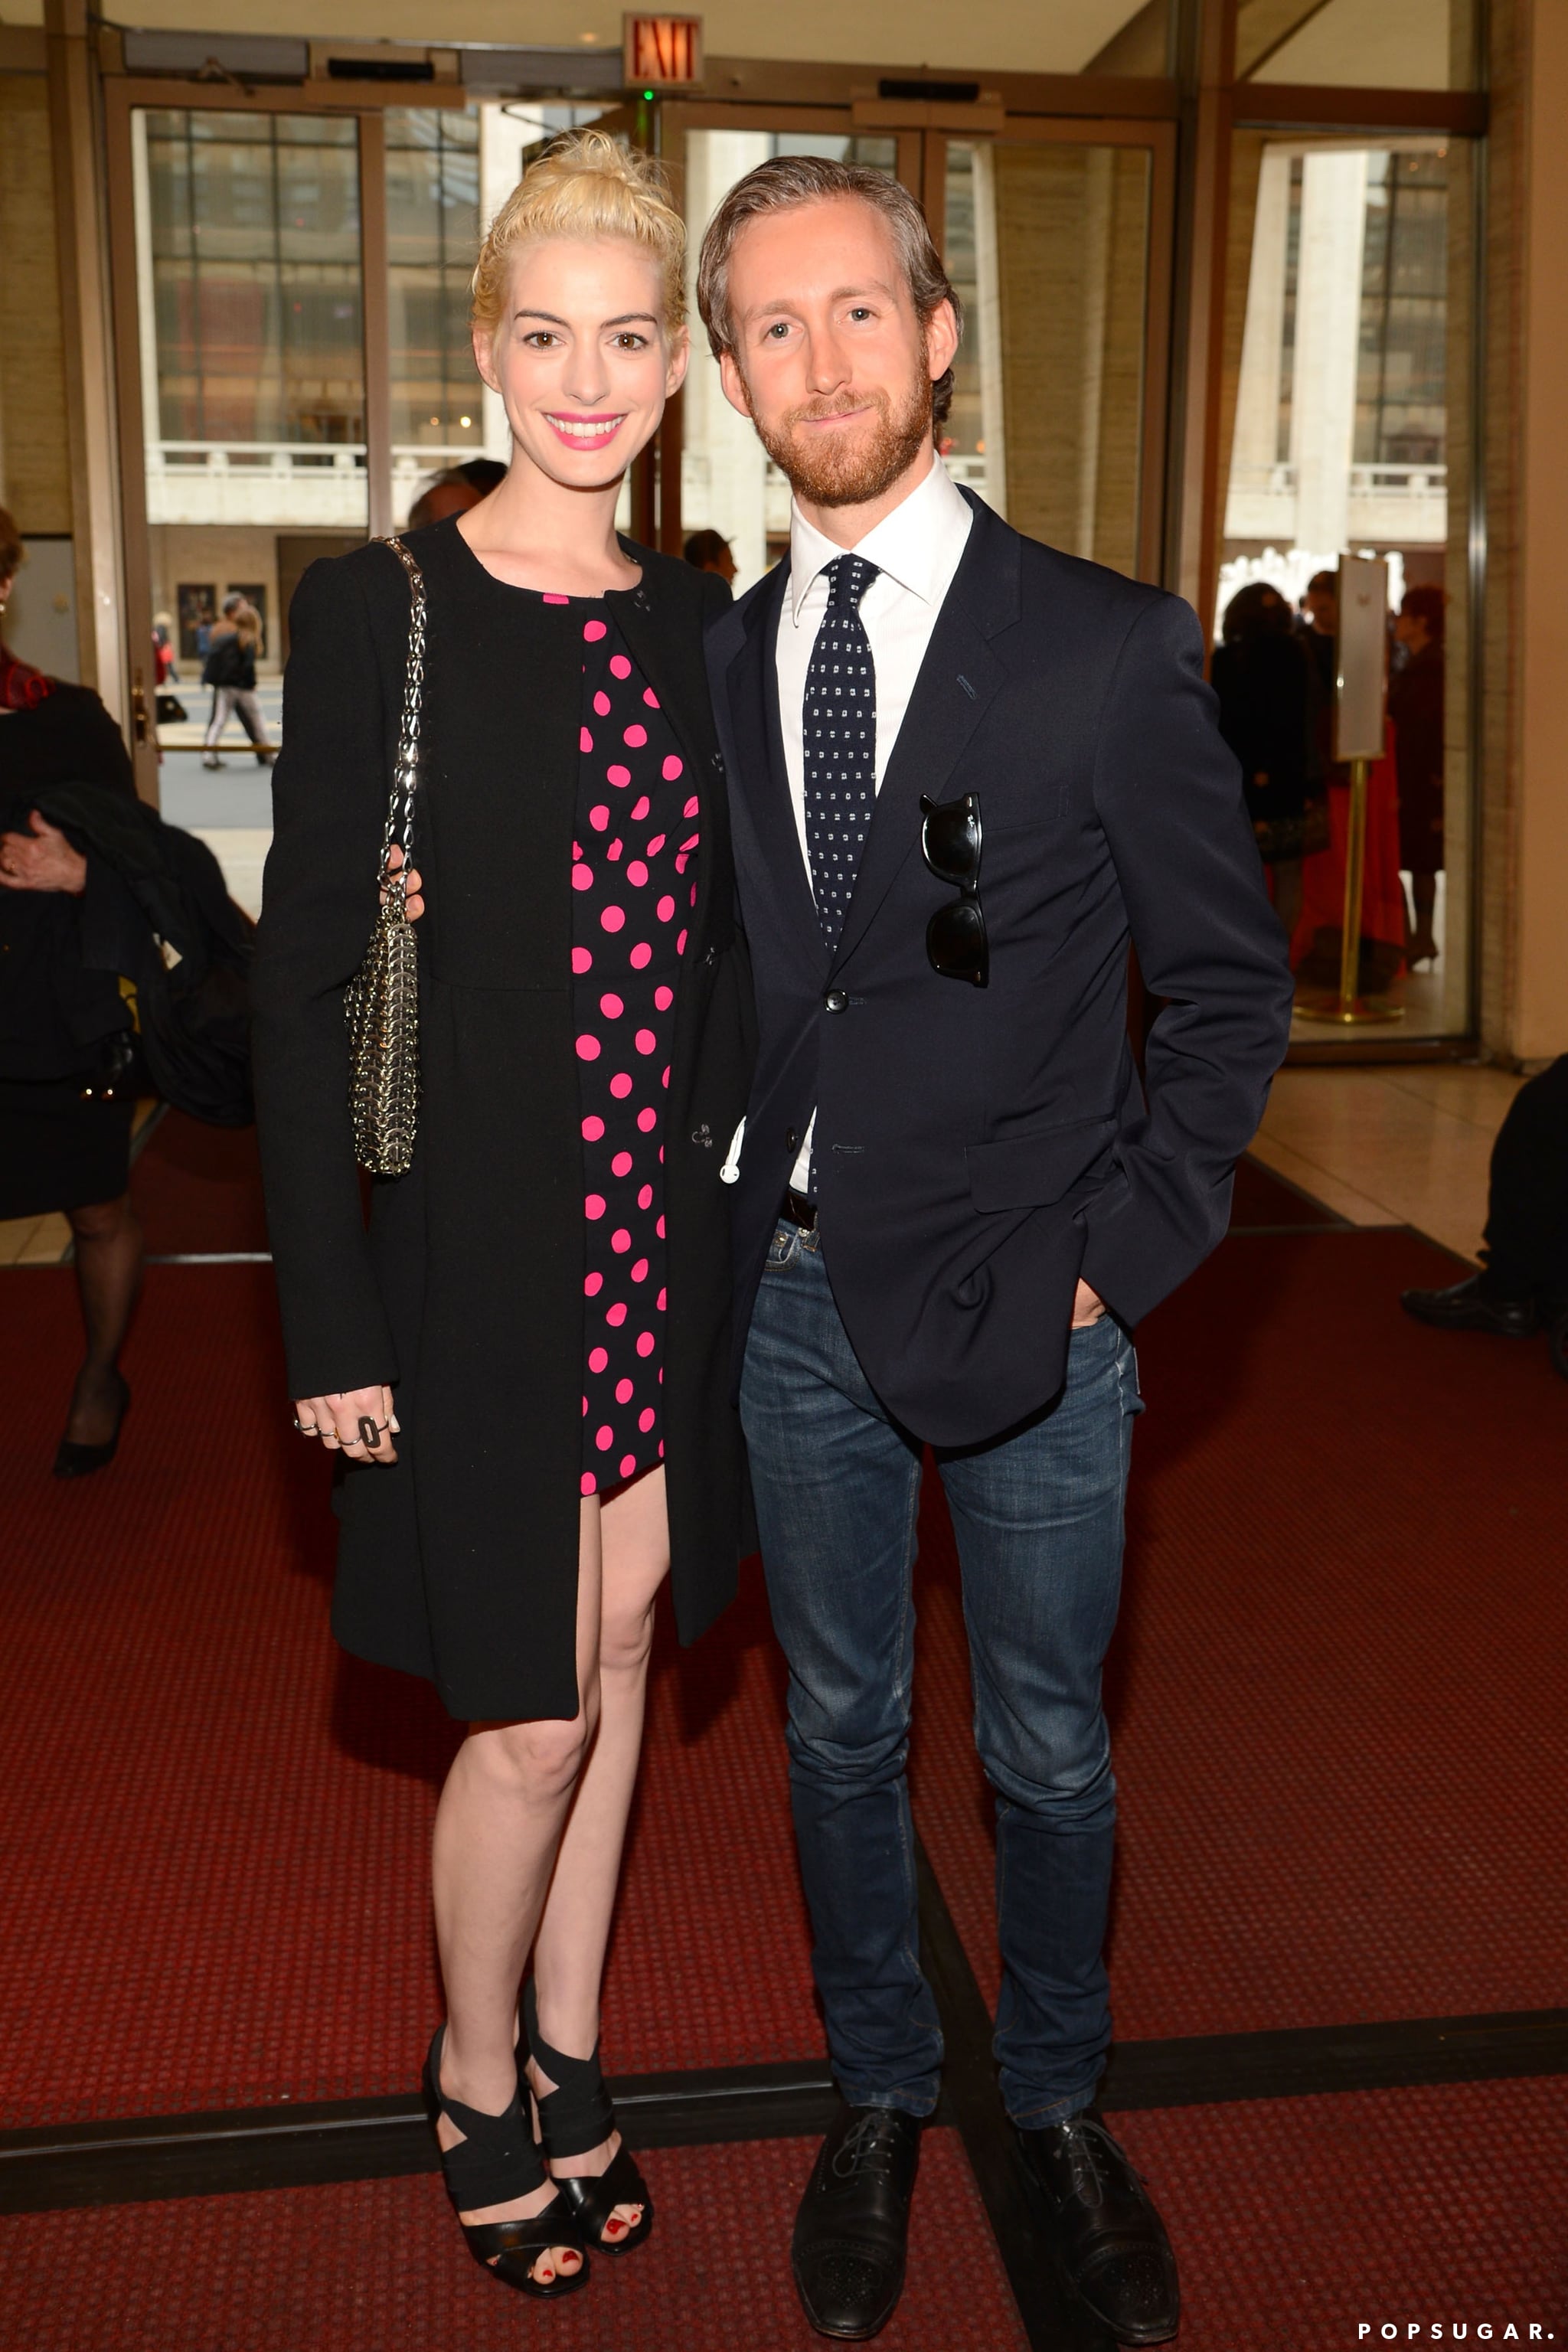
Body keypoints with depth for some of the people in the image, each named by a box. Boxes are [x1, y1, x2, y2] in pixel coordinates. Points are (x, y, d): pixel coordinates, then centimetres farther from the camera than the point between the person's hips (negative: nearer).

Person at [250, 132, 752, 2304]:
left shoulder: (697, 622, 7)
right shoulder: (380, 611, -8)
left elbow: (721, 942, 12)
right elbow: (303, 982, -10)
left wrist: (747, 1193, 5)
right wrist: (335, 1323, -12)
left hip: (668, 1238, 5)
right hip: (481, 1244, -5)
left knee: (620, 1662, 16)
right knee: (534, 1707, 2)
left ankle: (572, 2058, 38)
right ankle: (479, 2087, 31)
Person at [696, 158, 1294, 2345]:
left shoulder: (1110, 648, -7)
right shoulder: (718, 661, 4)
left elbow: (1230, 981, -4)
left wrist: (1123, 1251, -9)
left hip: (1027, 1301, -3)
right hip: (795, 1293, 3)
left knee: (1050, 1747, 14)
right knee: (839, 1728, 17)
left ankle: (1061, 2105, 39)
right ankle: (880, 2099, 40)